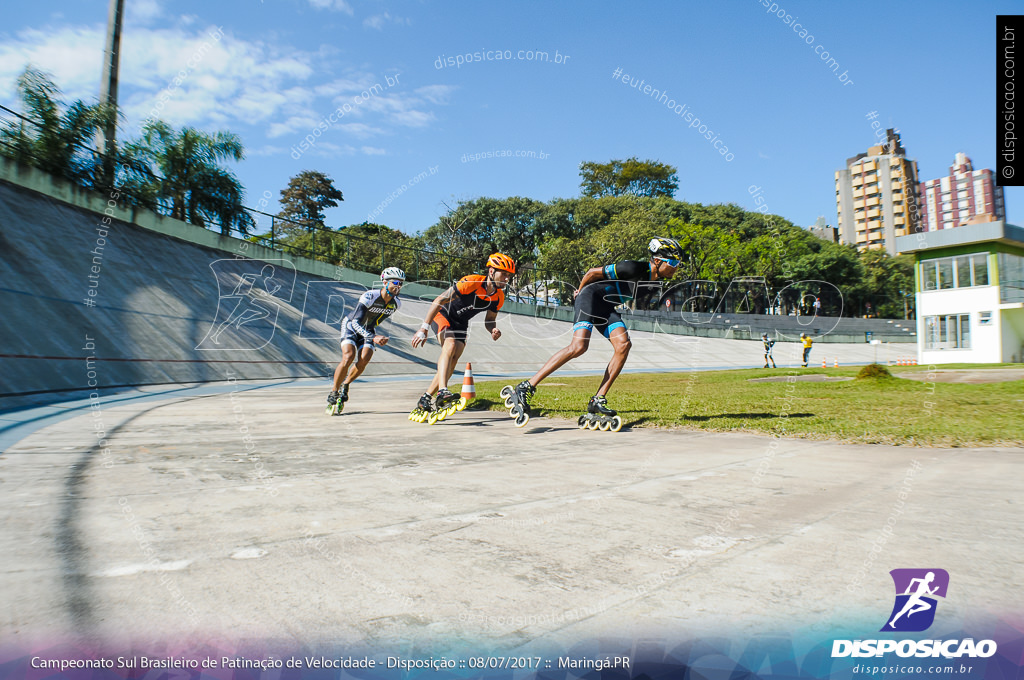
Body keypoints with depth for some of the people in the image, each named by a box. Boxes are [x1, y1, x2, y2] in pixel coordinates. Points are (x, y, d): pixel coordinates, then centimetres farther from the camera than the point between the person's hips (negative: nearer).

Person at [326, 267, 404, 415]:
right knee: (348, 357, -26)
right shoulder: (369, 297, -31)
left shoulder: (396, 304, -13)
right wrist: (373, 338, -48)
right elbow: (356, 322, -36)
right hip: (351, 327, -4)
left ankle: (345, 386, 8)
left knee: (363, 360, -19)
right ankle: (333, 394, -11)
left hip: (368, 330, 4)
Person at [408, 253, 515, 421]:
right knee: (450, 344, -32)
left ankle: (424, 401, 1)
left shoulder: (499, 297, -8)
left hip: (460, 324, 6)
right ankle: (442, 393, -43)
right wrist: (423, 329, -30)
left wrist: (493, 330, -19)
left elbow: (489, 319, 6)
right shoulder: (471, 282, -29)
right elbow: (439, 301, -27)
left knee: (452, 361, -7)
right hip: (442, 314, -6)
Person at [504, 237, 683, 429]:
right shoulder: (634, 268, -21)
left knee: (623, 345, -16)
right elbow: (594, 272, -10)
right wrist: (580, 290, 7)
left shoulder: (656, 278, 6)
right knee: (579, 346, -26)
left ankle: (598, 401, -13)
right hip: (591, 296, -8)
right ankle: (525, 388, -24)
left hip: (607, 307, 8)